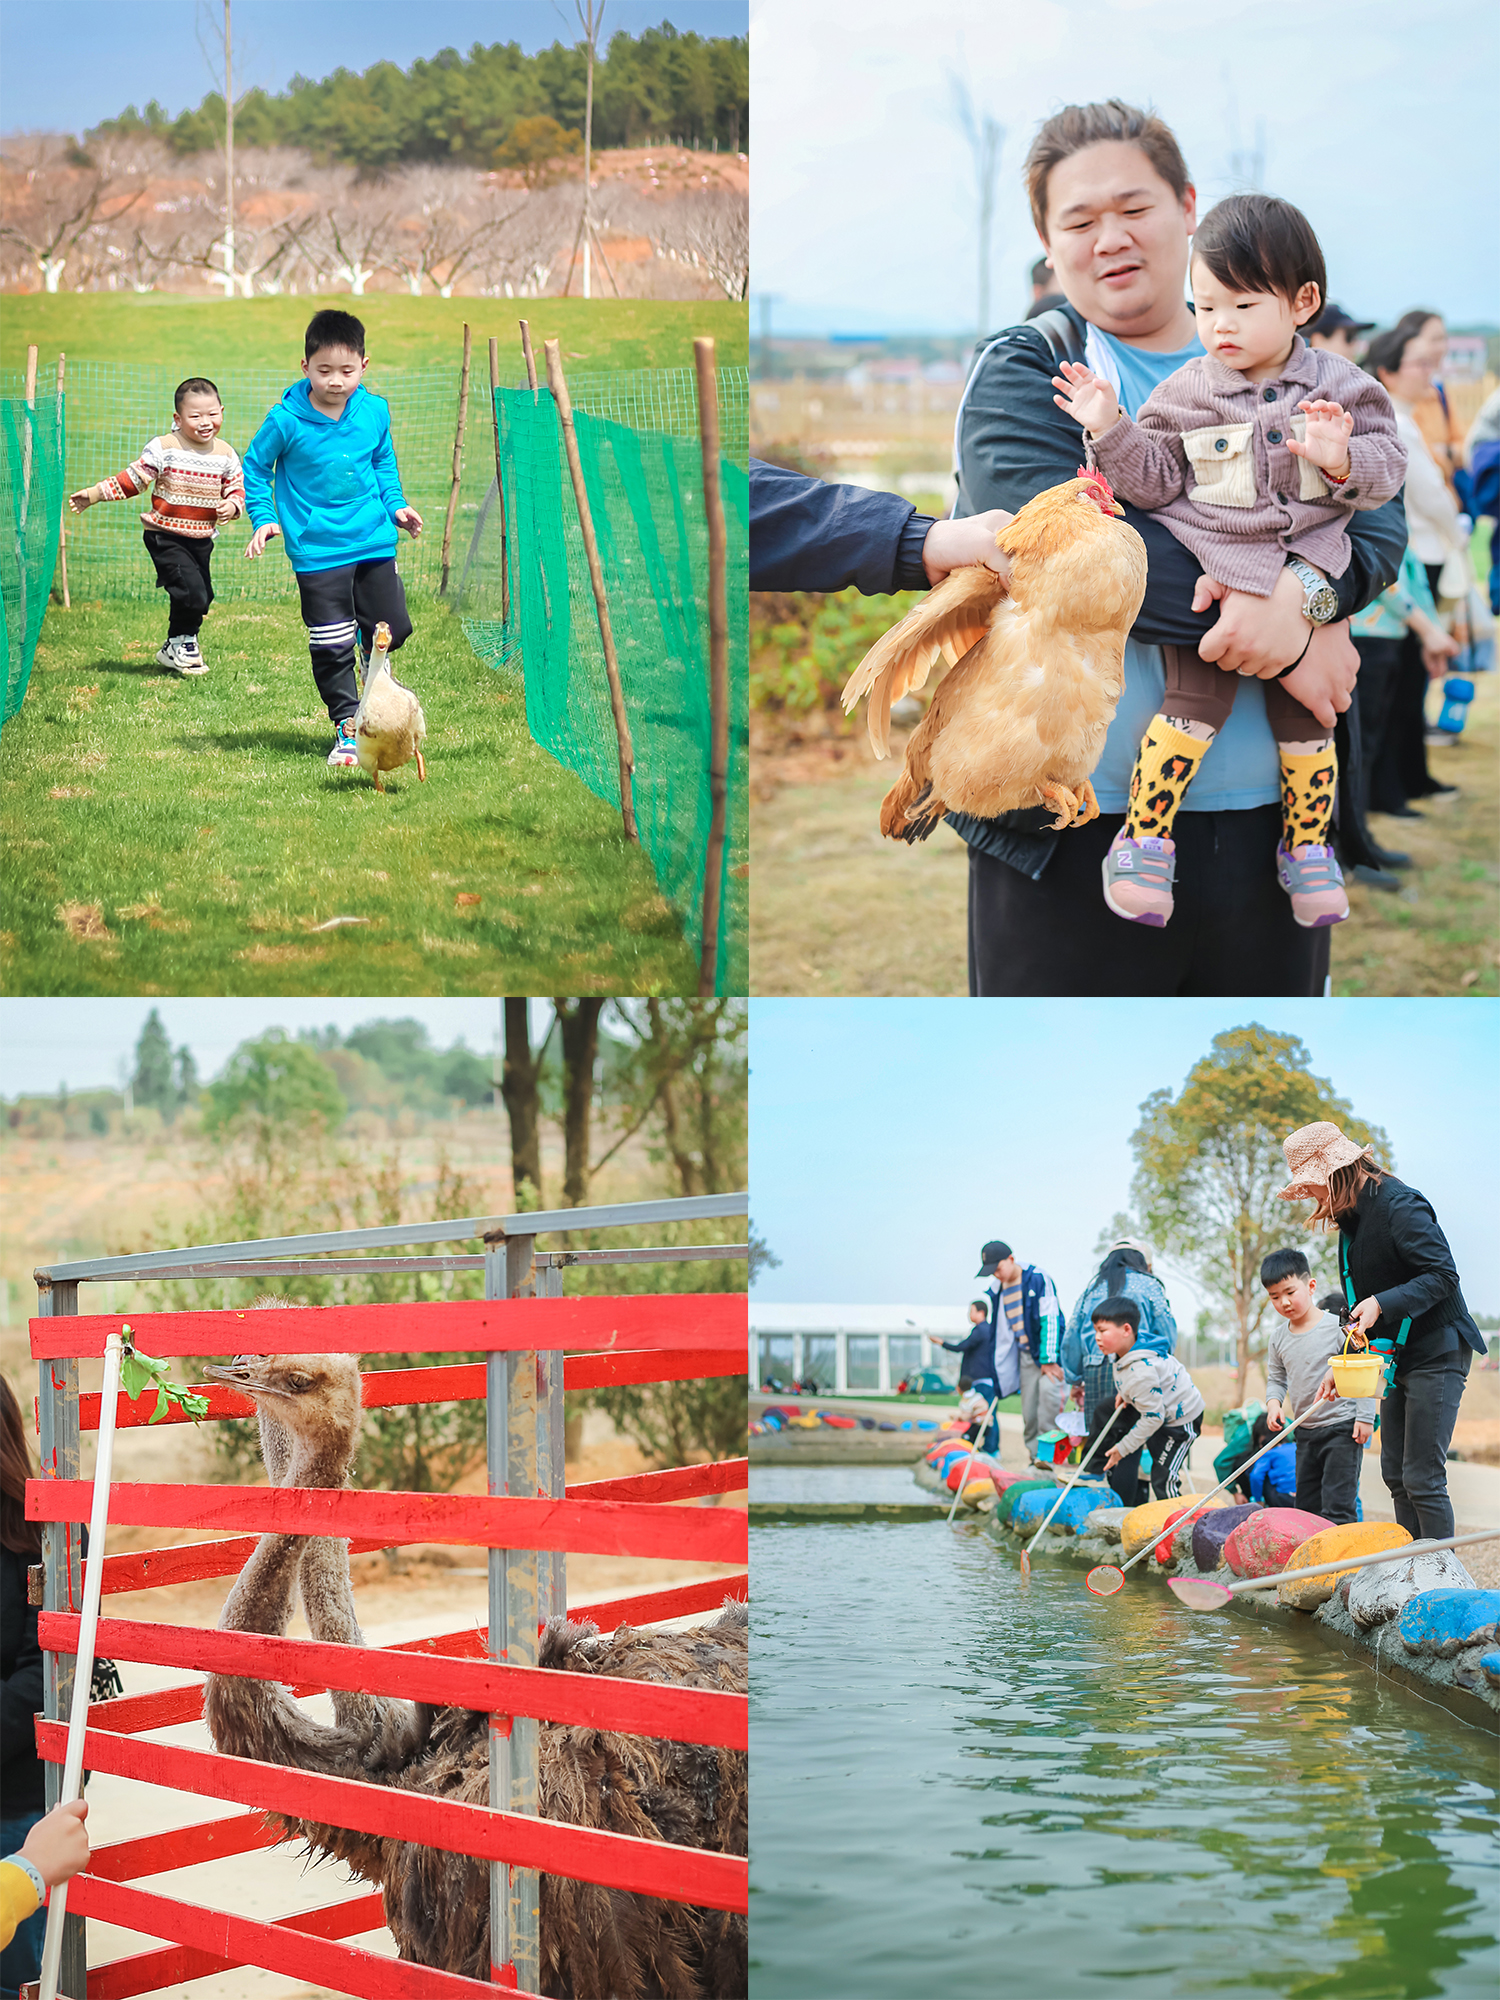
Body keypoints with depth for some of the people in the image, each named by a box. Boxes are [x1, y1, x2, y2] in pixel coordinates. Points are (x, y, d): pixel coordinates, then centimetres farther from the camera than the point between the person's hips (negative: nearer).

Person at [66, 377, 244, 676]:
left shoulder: (226, 455, 1)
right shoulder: (164, 448, -10)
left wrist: (232, 505, -15)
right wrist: (93, 494, -6)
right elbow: (132, 480, -4)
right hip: (165, 537, -5)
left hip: (202, 539, 5)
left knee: (203, 598, 13)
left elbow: (237, 489, 9)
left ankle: (173, 650, 34)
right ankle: (181, 643, 7)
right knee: (191, 592, -18)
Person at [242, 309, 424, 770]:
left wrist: (396, 505, 8)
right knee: (331, 647, -2)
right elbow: (255, 469, 2)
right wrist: (264, 519, -7)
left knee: (391, 629, 10)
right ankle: (347, 726, 12)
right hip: (317, 549, -3)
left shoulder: (375, 412, -1)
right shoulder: (287, 421, -11)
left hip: (374, 541, 3)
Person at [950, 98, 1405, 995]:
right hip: (1074, 829, -3)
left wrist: (1304, 595, -23)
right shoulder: (1021, 374, 3)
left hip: (1271, 815, 4)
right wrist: (1282, 637, -17)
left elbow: (1378, 521, 2)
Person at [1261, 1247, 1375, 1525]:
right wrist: (1273, 1400, -4)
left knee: (1337, 1505, -11)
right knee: (1306, 1504, 11)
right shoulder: (1278, 1338, 6)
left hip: (1342, 1428, -6)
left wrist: (1365, 1417, -12)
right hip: (1305, 1432, 7)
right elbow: (1276, 1377, 17)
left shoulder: (1338, 1327, -11)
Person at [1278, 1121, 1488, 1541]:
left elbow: (1443, 1276, -22)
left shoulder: (1399, 1205, -16)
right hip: (1397, 1357, 9)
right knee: (1396, 1474, 9)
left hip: (1436, 1353, -9)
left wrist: (1382, 1303, -32)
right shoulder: (1351, 1217, 12)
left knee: (1422, 1479, -11)